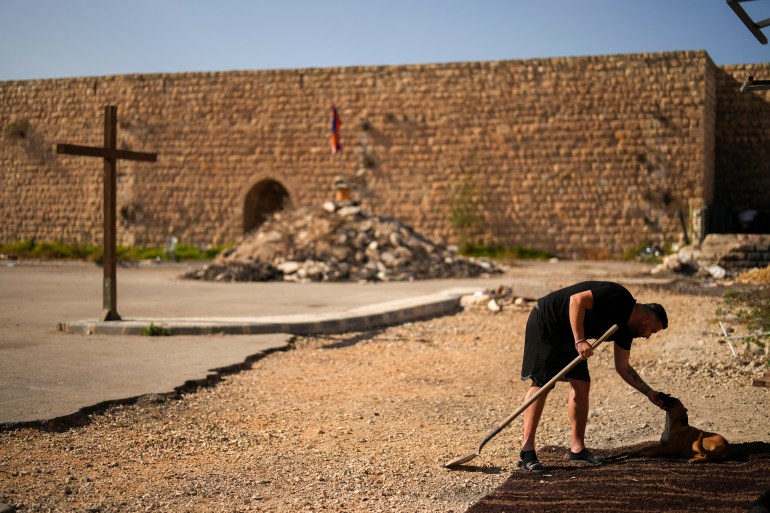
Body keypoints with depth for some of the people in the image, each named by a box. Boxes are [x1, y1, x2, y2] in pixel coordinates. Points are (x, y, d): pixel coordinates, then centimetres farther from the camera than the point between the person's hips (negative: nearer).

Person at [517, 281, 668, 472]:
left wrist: (649, 393, 10)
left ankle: (578, 449, 9)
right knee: (541, 384, -13)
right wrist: (580, 340, -30)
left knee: (581, 385, 2)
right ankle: (527, 452, -12)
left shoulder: (625, 329, 7)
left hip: (568, 335, 9)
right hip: (544, 323, -9)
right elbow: (577, 299, -28)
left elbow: (623, 367, 14)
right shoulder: (618, 297, -20)